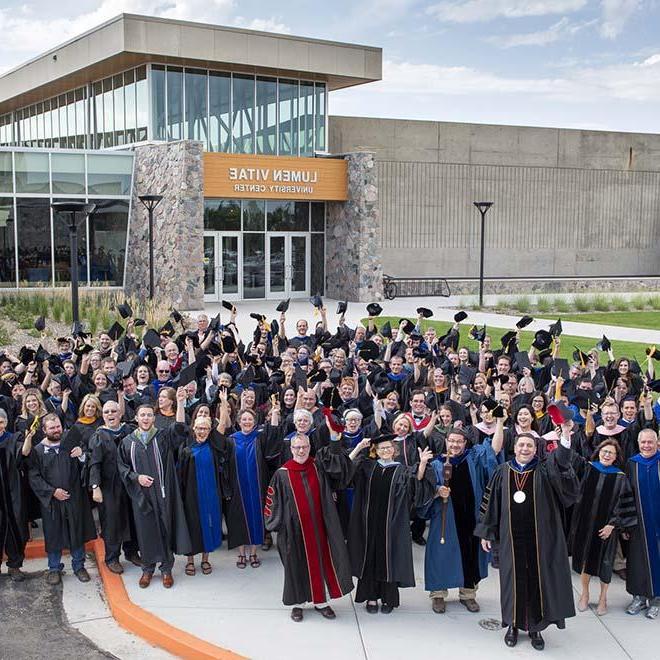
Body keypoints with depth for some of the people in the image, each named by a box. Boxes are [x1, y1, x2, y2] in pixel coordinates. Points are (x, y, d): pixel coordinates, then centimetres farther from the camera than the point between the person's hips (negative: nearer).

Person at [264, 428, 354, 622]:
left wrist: (334, 439, -25)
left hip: (318, 527, 2)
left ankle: (320, 601, 21)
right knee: (297, 564, 8)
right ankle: (297, 603, 22)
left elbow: (339, 464, -11)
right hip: (294, 529, -2)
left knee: (320, 561, 7)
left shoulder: (319, 467, 3)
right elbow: (274, 501, 1)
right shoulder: (282, 474, -3)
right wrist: (277, 525, -4)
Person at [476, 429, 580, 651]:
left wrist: (565, 440, -40)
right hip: (511, 538, 1)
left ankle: (535, 627, 18)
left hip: (539, 538, -1)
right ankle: (513, 624, 23)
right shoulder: (503, 472, 3)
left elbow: (561, 462, -22)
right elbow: (490, 502, 7)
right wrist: (485, 532, 6)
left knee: (538, 579, 4)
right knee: (513, 579, 7)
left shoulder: (544, 471, -1)